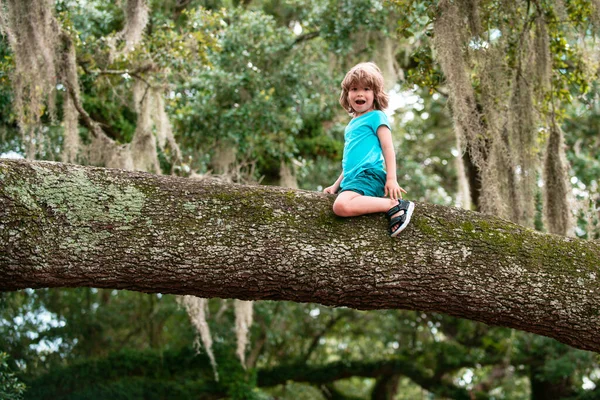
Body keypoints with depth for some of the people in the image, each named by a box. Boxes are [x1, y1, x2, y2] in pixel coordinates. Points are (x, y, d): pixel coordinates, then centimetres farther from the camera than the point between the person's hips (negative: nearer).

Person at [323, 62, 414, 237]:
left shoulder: (376, 117, 3)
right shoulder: (352, 124, 27)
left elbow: (388, 148, -6)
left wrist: (392, 179, -16)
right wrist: (336, 185, 26)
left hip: (369, 175, -9)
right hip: (351, 180, 9)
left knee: (342, 206, -34)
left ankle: (395, 206, -23)